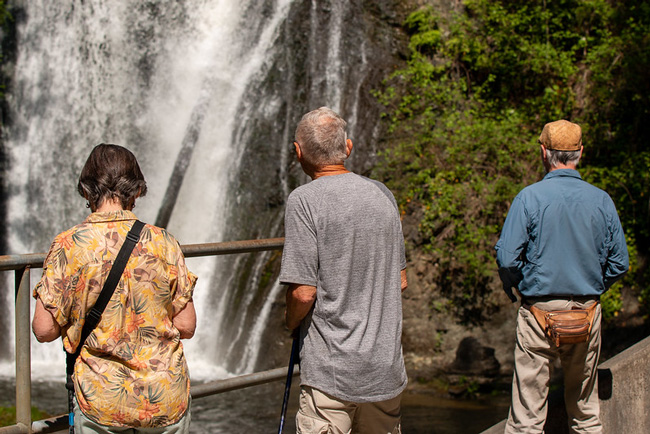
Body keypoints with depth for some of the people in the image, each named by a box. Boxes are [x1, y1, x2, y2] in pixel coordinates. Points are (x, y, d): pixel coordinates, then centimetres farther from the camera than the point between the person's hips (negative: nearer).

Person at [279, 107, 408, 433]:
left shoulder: (304, 201, -13)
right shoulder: (383, 195, 6)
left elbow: (303, 292, -16)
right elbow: (400, 281, 12)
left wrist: (292, 322, 4)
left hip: (332, 372, -6)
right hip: (386, 367, 6)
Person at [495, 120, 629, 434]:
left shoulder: (529, 198, -10)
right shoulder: (602, 201, -1)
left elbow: (507, 257, -14)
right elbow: (619, 264, 3)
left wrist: (512, 289, 5)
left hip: (539, 312, -3)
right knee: (585, 409, 16)